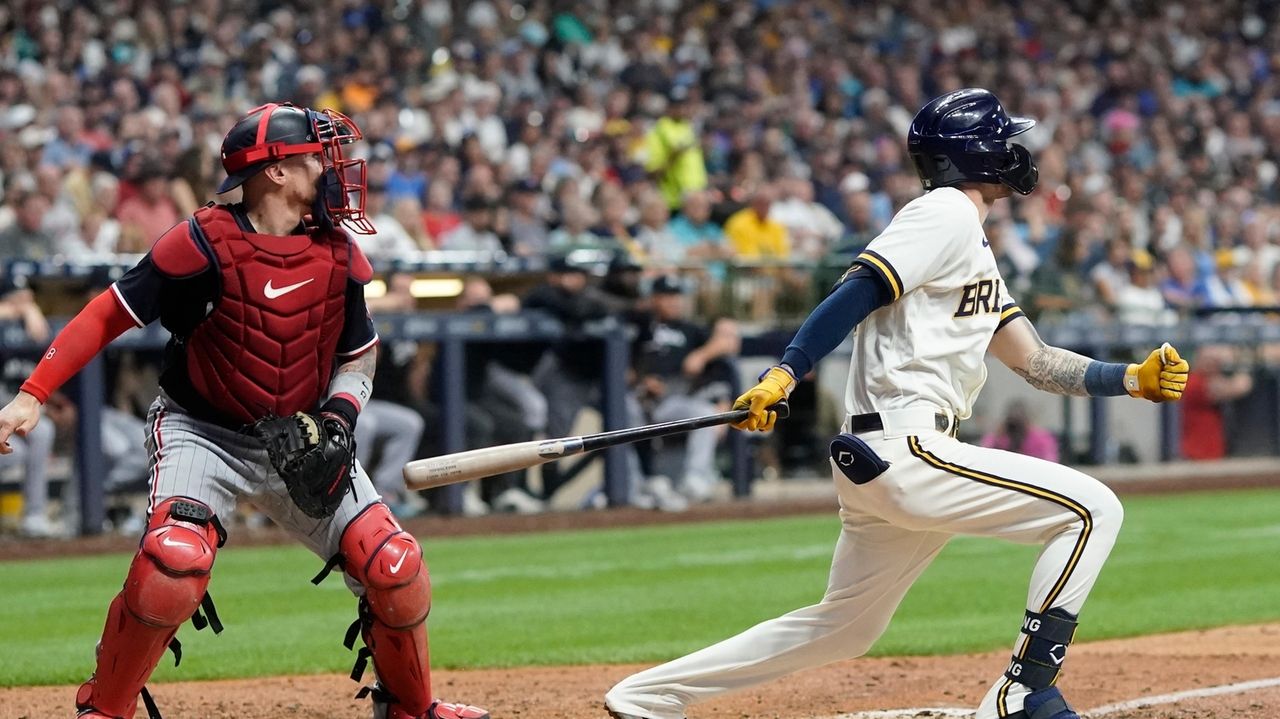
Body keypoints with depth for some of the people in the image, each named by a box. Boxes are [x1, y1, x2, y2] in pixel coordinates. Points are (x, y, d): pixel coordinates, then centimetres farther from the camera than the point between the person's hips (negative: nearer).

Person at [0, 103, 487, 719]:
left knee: (396, 568, -6)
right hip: (204, 434, -5)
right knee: (174, 560, -31)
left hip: (300, 439, 5)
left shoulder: (338, 255, -2)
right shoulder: (205, 243, -18)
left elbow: (358, 357, 12)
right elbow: (109, 314, -13)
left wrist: (338, 419, -9)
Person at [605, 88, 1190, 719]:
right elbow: (858, 290, -17)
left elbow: (1037, 362, 24)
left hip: (879, 464, 10)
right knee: (1091, 508, -9)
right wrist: (784, 375, -27)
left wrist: (1136, 380, 12)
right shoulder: (946, 214, -6)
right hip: (904, 452, -10)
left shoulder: (972, 247, 25)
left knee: (845, 630, 18)